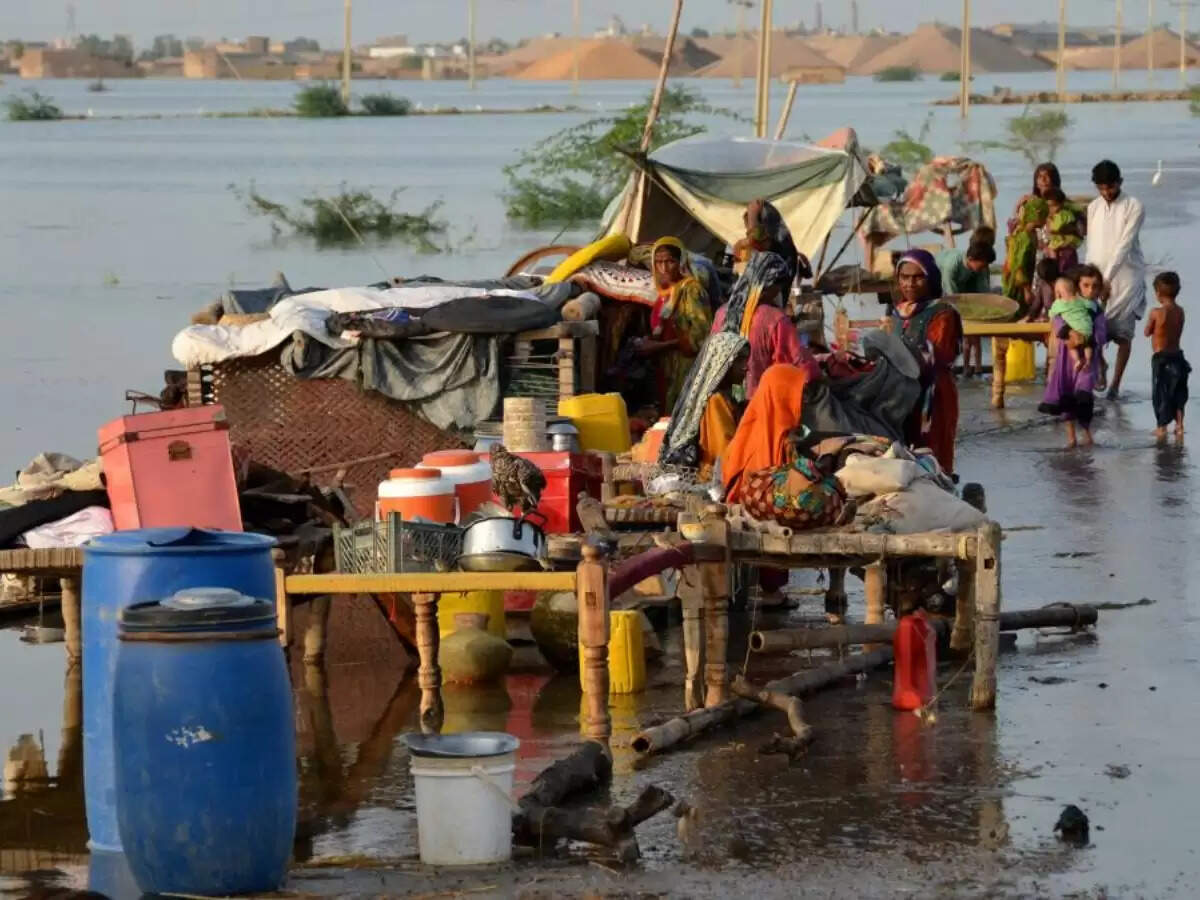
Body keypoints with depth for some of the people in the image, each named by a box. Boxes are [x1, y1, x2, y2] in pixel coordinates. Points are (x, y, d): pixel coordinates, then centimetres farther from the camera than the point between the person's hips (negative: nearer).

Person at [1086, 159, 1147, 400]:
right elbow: (1092, 247, 10)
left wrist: (1107, 278, -21)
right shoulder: (1093, 208, 9)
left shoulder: (1134, 207, -8)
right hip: (1099, 276, 4)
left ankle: (1115, 384, 1)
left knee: (1123, 333, -3)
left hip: (1126, 276, -4)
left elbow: (1125, 244, -15)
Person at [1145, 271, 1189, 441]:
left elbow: (1147, 332, -4)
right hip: (1177, 355, 5)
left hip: (1161, 358, -5)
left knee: (1160, 393, 5)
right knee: (1178, 393, 15)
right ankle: (1179, 425, 16)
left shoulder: (1156, 313, -17)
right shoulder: (1180, 311, 0)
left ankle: (1162, 427, 7)